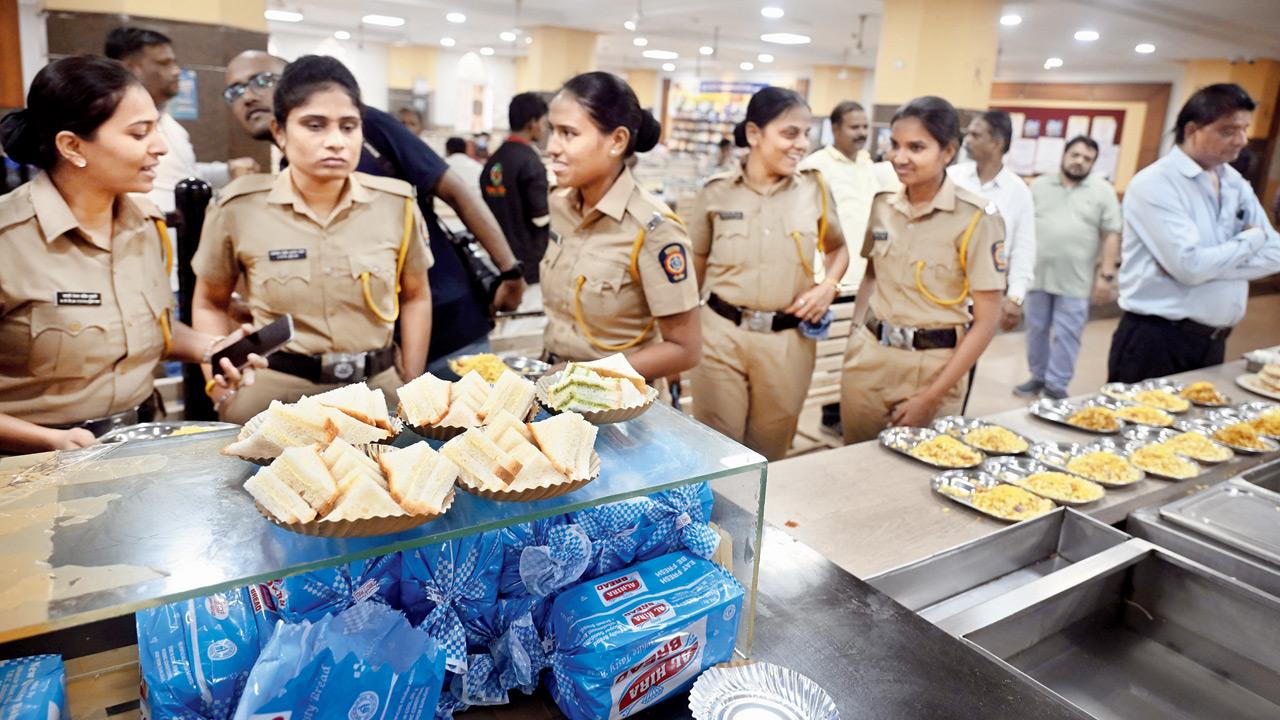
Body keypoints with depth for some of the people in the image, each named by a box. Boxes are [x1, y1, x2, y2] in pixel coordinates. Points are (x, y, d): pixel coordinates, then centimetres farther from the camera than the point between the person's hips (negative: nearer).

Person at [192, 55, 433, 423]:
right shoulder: (239, 208, -7)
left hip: (377, 389, 2)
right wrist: (223, 394, -2)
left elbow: (415, 297, 10)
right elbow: (209, 303, 8)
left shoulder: (396, 204, -5)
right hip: (274, 392, -1)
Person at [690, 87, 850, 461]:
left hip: (788, 339, 1)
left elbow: (837, 249, 17)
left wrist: (829, 285, -3)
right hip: (722, 333, -1)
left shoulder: (815, 189, 1)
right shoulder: (717, 191, -3)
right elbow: (696, 261, 9)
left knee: (770, 453, 15)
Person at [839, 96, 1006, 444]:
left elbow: (986, 321, -12)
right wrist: (855, 337, 5)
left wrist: (932, 396, -15)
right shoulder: (883, 203, 1)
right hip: (869, 356, 4)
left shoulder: (977, 217, -12)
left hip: (933, 365, -4)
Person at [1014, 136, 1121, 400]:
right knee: (1037, 330, 11)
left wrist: (1106, 275, -7)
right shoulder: (1039, 185, 7)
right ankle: (1038, 377, 25)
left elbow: (1111, 236, -1)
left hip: (1076, 280, -2)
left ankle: (1056, 385, 9)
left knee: (1066, 335, 0)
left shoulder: (1103, 190, 1)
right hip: (1037, 274, 2)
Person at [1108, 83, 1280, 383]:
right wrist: (1251, 240, -5)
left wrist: (1211, 264, -13)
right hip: (1156, 341, -7)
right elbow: (1190, 266, -21)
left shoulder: (1235, 183, 10)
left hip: (1213, 342, 8)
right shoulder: (1155, 184, -13)